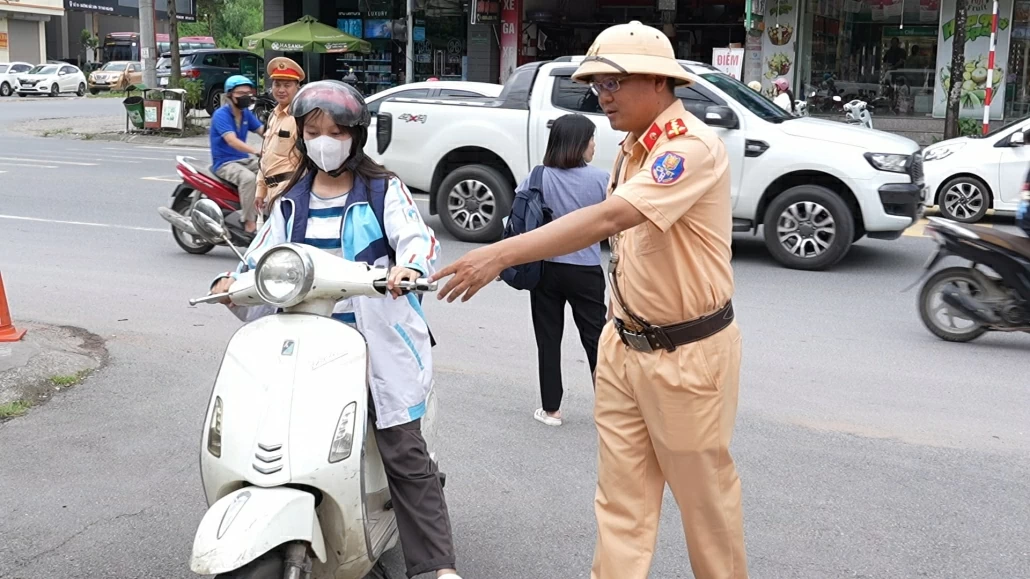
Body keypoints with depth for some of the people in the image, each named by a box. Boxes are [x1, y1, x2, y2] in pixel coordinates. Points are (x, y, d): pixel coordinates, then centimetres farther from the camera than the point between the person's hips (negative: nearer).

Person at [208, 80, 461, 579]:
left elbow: (417, 237, -9)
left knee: (403, 452, -7)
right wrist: (233, 280, -4)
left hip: (378, 336, -4)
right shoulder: (291, 199, 18)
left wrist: (409, 266, -31)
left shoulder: (383, 189, 5)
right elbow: (263, 255, 16)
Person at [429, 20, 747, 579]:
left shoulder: (692, 146, -21)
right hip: (625, 345, 8)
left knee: (704, 491, 10)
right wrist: (618, 323, 16)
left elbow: (605, 219, -33)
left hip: (686, 353, -8)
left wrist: (501, 254, -37)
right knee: (620, 494, 10)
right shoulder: (634, 147, 9)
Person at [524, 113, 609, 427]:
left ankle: (551, 409, 17)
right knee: (595, 339, 11)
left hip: (546, 269, 1)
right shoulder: (600, 179, -10)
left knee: (548, 340, 11)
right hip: (586, 271, -1)